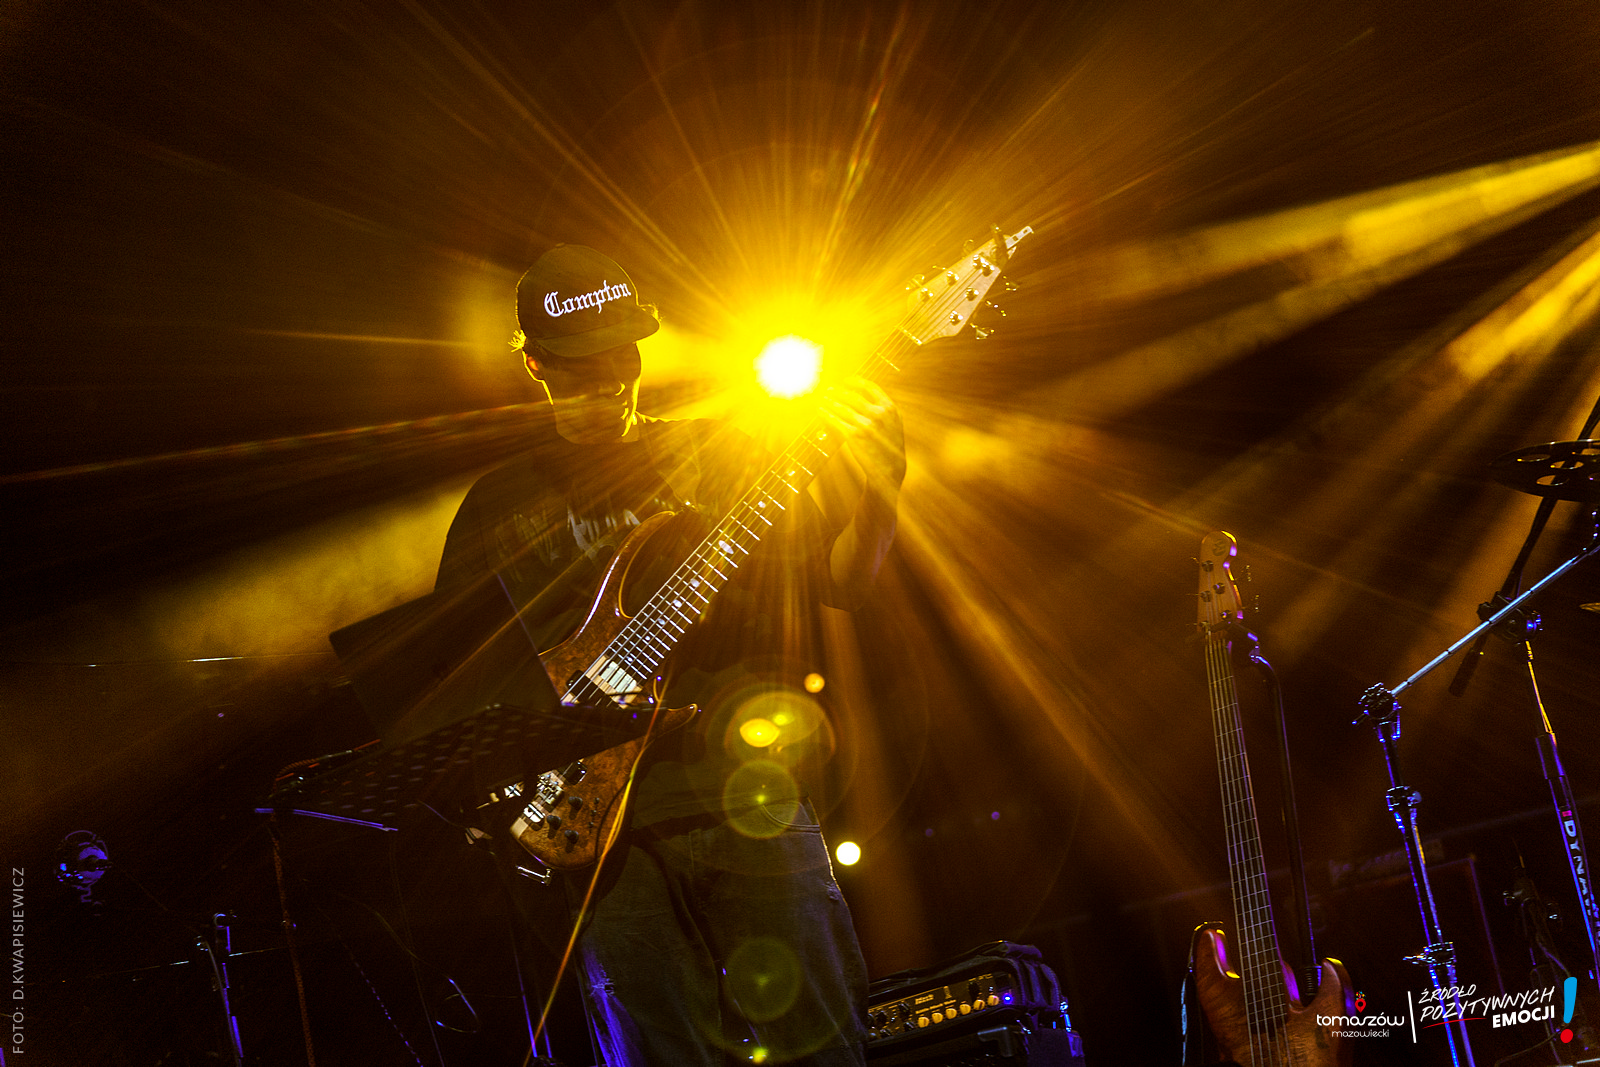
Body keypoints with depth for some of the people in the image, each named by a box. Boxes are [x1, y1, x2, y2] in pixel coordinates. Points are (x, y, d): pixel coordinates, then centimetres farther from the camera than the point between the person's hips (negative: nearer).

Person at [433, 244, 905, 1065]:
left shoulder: (719, 457, 12)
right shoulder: (498, 506, 13)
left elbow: (842, 582, 9)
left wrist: (876, 490, -10)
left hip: (749, 788, 0)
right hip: (601, 815, 0)